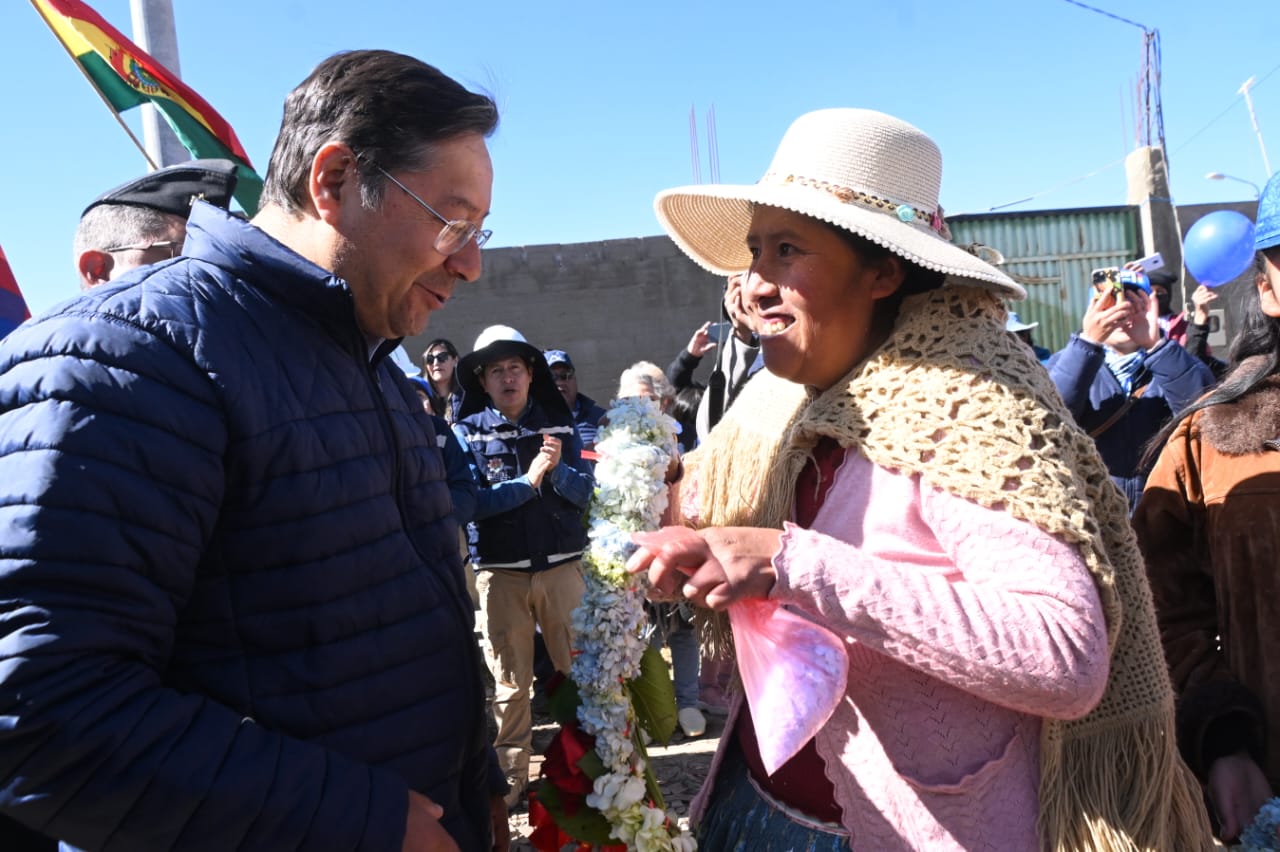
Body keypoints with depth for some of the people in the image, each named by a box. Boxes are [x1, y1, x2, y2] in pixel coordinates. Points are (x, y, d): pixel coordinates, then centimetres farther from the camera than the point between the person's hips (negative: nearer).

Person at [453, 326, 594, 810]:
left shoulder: (559, 424, 4)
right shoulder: (467, 432, -2)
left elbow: (583, 492, -1)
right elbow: (472, 502, -12)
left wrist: (557, 469, -18)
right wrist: (528, 481, -19)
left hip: (562, 565, 2)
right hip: (500, 571, -1)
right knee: (509, 682, 9)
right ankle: (510, 779, 22)